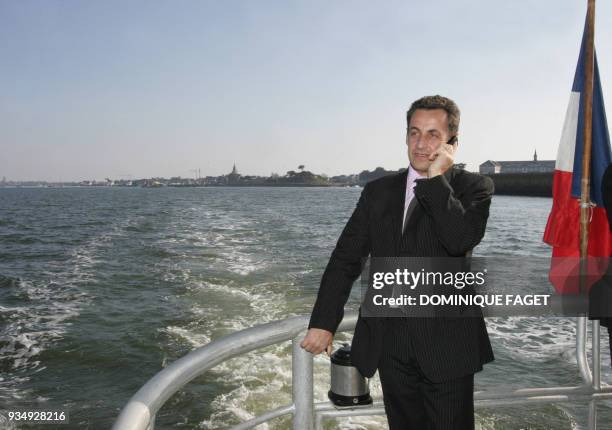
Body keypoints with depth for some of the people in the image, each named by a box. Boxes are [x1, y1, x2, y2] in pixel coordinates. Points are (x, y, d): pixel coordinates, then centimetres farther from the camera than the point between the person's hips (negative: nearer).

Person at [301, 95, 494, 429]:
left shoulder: (473, 187, 0)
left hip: (446, 348, -3)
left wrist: (437, 178, -15)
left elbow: (462, 240, -21)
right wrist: (323, 323, 3)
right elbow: (345, 259, 7)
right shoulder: (378, 191, 9)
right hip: (390, 346, 3)